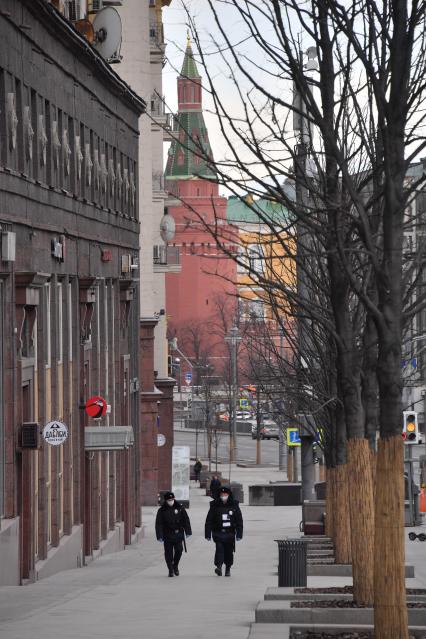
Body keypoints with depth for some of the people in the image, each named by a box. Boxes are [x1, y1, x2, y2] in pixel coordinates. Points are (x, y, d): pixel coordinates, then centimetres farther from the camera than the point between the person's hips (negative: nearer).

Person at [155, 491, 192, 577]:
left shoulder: (179, 508, 2)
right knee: (168, 553, 0)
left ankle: (175, 566, 18)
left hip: (178, 534, 1)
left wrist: (188, 532, 3)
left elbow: (186, 520, 7)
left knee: (179, 550, -7)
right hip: (167, 535, -1)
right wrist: (160, 536, -10)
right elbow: (158, 524, -3)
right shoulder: (162, 510, -2)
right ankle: (170, 570, 13)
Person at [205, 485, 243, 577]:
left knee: (229, 551, 6)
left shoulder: (234, 506, 5)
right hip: (218, 533, -2)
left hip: (230, 533, 2)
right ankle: (218, 566, -26)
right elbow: (209, 521, 3)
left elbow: (239, 521, 7)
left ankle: (228, 569, 19)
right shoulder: (214, 506, 2)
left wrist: (239, 534, 2)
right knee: (219, 548, -19)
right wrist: (208, 534, -1)